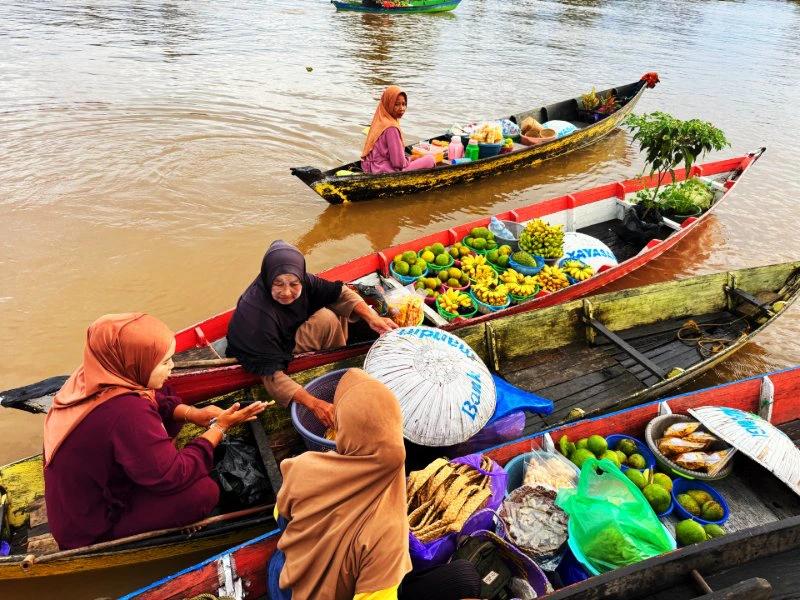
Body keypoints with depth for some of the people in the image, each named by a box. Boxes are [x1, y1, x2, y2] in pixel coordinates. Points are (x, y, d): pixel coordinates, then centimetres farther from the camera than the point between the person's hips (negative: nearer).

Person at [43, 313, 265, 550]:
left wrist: (191, 413, -9)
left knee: (169, 414, 5)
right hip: (90, 528, -8)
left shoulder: (93, 376, -12)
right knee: (203, 491, -19)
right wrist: (219, 428, -19)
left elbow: (154, 400, 7)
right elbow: (173, 477, -28)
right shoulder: (126, 412, -38)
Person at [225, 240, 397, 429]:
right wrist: (313, 403, -48)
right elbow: (272, 375, -39)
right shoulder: (257, 315, -37)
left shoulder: (301, 281, -19)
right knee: (326, 320, -25)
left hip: (287, 338, 8)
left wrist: (371, 317, -24)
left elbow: (339, 292, -9)